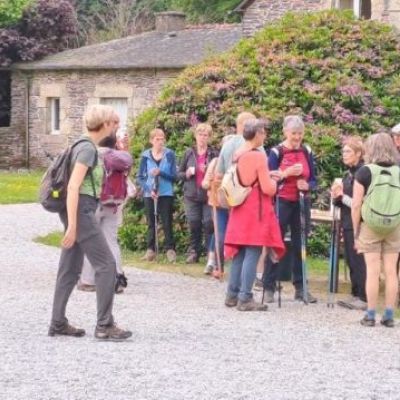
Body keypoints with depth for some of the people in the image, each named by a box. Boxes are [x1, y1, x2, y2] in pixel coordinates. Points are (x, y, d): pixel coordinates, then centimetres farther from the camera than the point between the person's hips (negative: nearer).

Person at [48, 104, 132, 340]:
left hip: (79, 210, 10)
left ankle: (58, 323, 13)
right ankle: (105, 325, -8)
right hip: (81, 210, -10)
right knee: (106, 263, -8)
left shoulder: (87, 147, 16)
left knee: (71, 269, 10)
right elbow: (73, 187, -21)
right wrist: (72, 226, -25)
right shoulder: (88, 148, -14)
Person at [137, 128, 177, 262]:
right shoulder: (145, 156, 0)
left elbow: (174, 176, -4)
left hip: (166, 194, -1)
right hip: (149, 194, 1)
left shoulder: (169, 154, -2)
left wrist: (160, 172, -19)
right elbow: (140, 177, 2)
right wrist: (149, 190, -12)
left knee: (167, 223, -2)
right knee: (151, 223, 6)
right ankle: (150, 250, 10)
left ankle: (170, 249, 1)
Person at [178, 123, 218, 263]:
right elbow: (179, 173, 14)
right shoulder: (189, 153, 9)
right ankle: (193, 252, 12)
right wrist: (187, 174, -7)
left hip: (209, 195, -2)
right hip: (192, 195, 2)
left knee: (209, 223, -7)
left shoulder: (214, 154, 2)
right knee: (193, 224, 2)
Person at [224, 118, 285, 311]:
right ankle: (245, 298, -8)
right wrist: (273, 181, 6)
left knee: (239, 253, 13)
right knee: (252, 254, -6)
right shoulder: (259, 156, -14)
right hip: (256, 210, -8)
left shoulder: (237, 155, 7)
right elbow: (267, 188, -15)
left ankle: (232, 295, 16)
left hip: (240, 209, 8)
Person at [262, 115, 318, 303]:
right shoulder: (276, 152, -5)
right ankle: (269, 288, 3)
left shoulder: (307, 152, 6)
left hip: (302, 203, 4)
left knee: (300, 245, 7)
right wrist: (285, 173, -21)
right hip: (282, 202, -4)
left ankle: (300, 288, 13)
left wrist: (307, 186, -13)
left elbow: (313, 180, 9)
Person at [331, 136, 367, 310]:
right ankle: (355, 295, 18)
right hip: (348, 224, 8)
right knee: (351, 261, 11)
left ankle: (364, 298, -3)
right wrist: (337, 196, 0)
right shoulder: (347, 174, 14)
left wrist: (342, 196, -10)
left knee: (358, 261, -7)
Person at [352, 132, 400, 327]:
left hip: (370, 225, -2)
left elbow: (356, 205, -6)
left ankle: (370, 315, 3)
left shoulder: (364, 172, -5)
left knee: (373, 271, 1)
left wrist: (356, 231, 2)